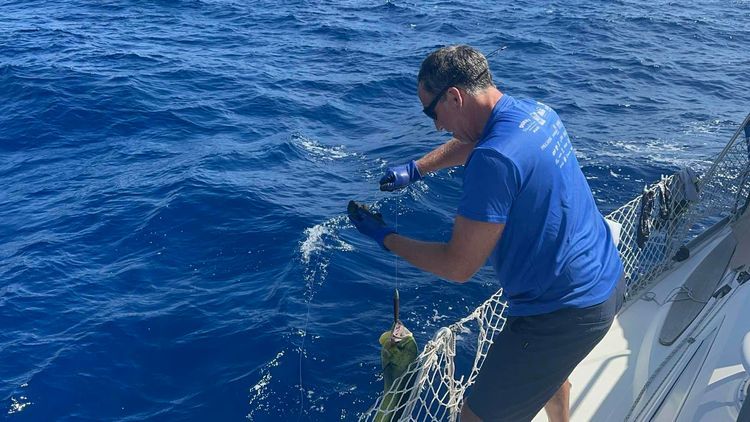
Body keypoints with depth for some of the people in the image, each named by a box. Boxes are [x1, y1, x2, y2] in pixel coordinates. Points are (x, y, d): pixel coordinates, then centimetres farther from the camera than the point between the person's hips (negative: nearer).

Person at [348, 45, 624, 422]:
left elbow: (458, 266, -22)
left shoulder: (495, 160, -29)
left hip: (566, 315, -9)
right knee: (546, 364, 37)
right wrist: (415, 169, 15)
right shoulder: (536, 111, 0)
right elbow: (472, 142, 22)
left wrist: (384, 237, -10)